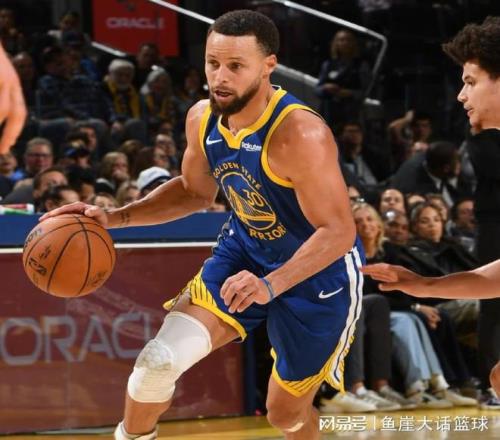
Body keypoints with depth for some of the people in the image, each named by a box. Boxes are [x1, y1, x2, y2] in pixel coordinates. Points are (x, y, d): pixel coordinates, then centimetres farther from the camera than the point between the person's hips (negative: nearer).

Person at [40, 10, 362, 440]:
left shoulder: (299, 134, -32)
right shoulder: (202, 119, -10)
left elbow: (338, 232, -32)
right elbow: (195, 191, 10)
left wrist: (270, 285, -46)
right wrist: (116, 218, -3)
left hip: (321, 272, -5)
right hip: (246, 252, 5)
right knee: (159, 361, -12)